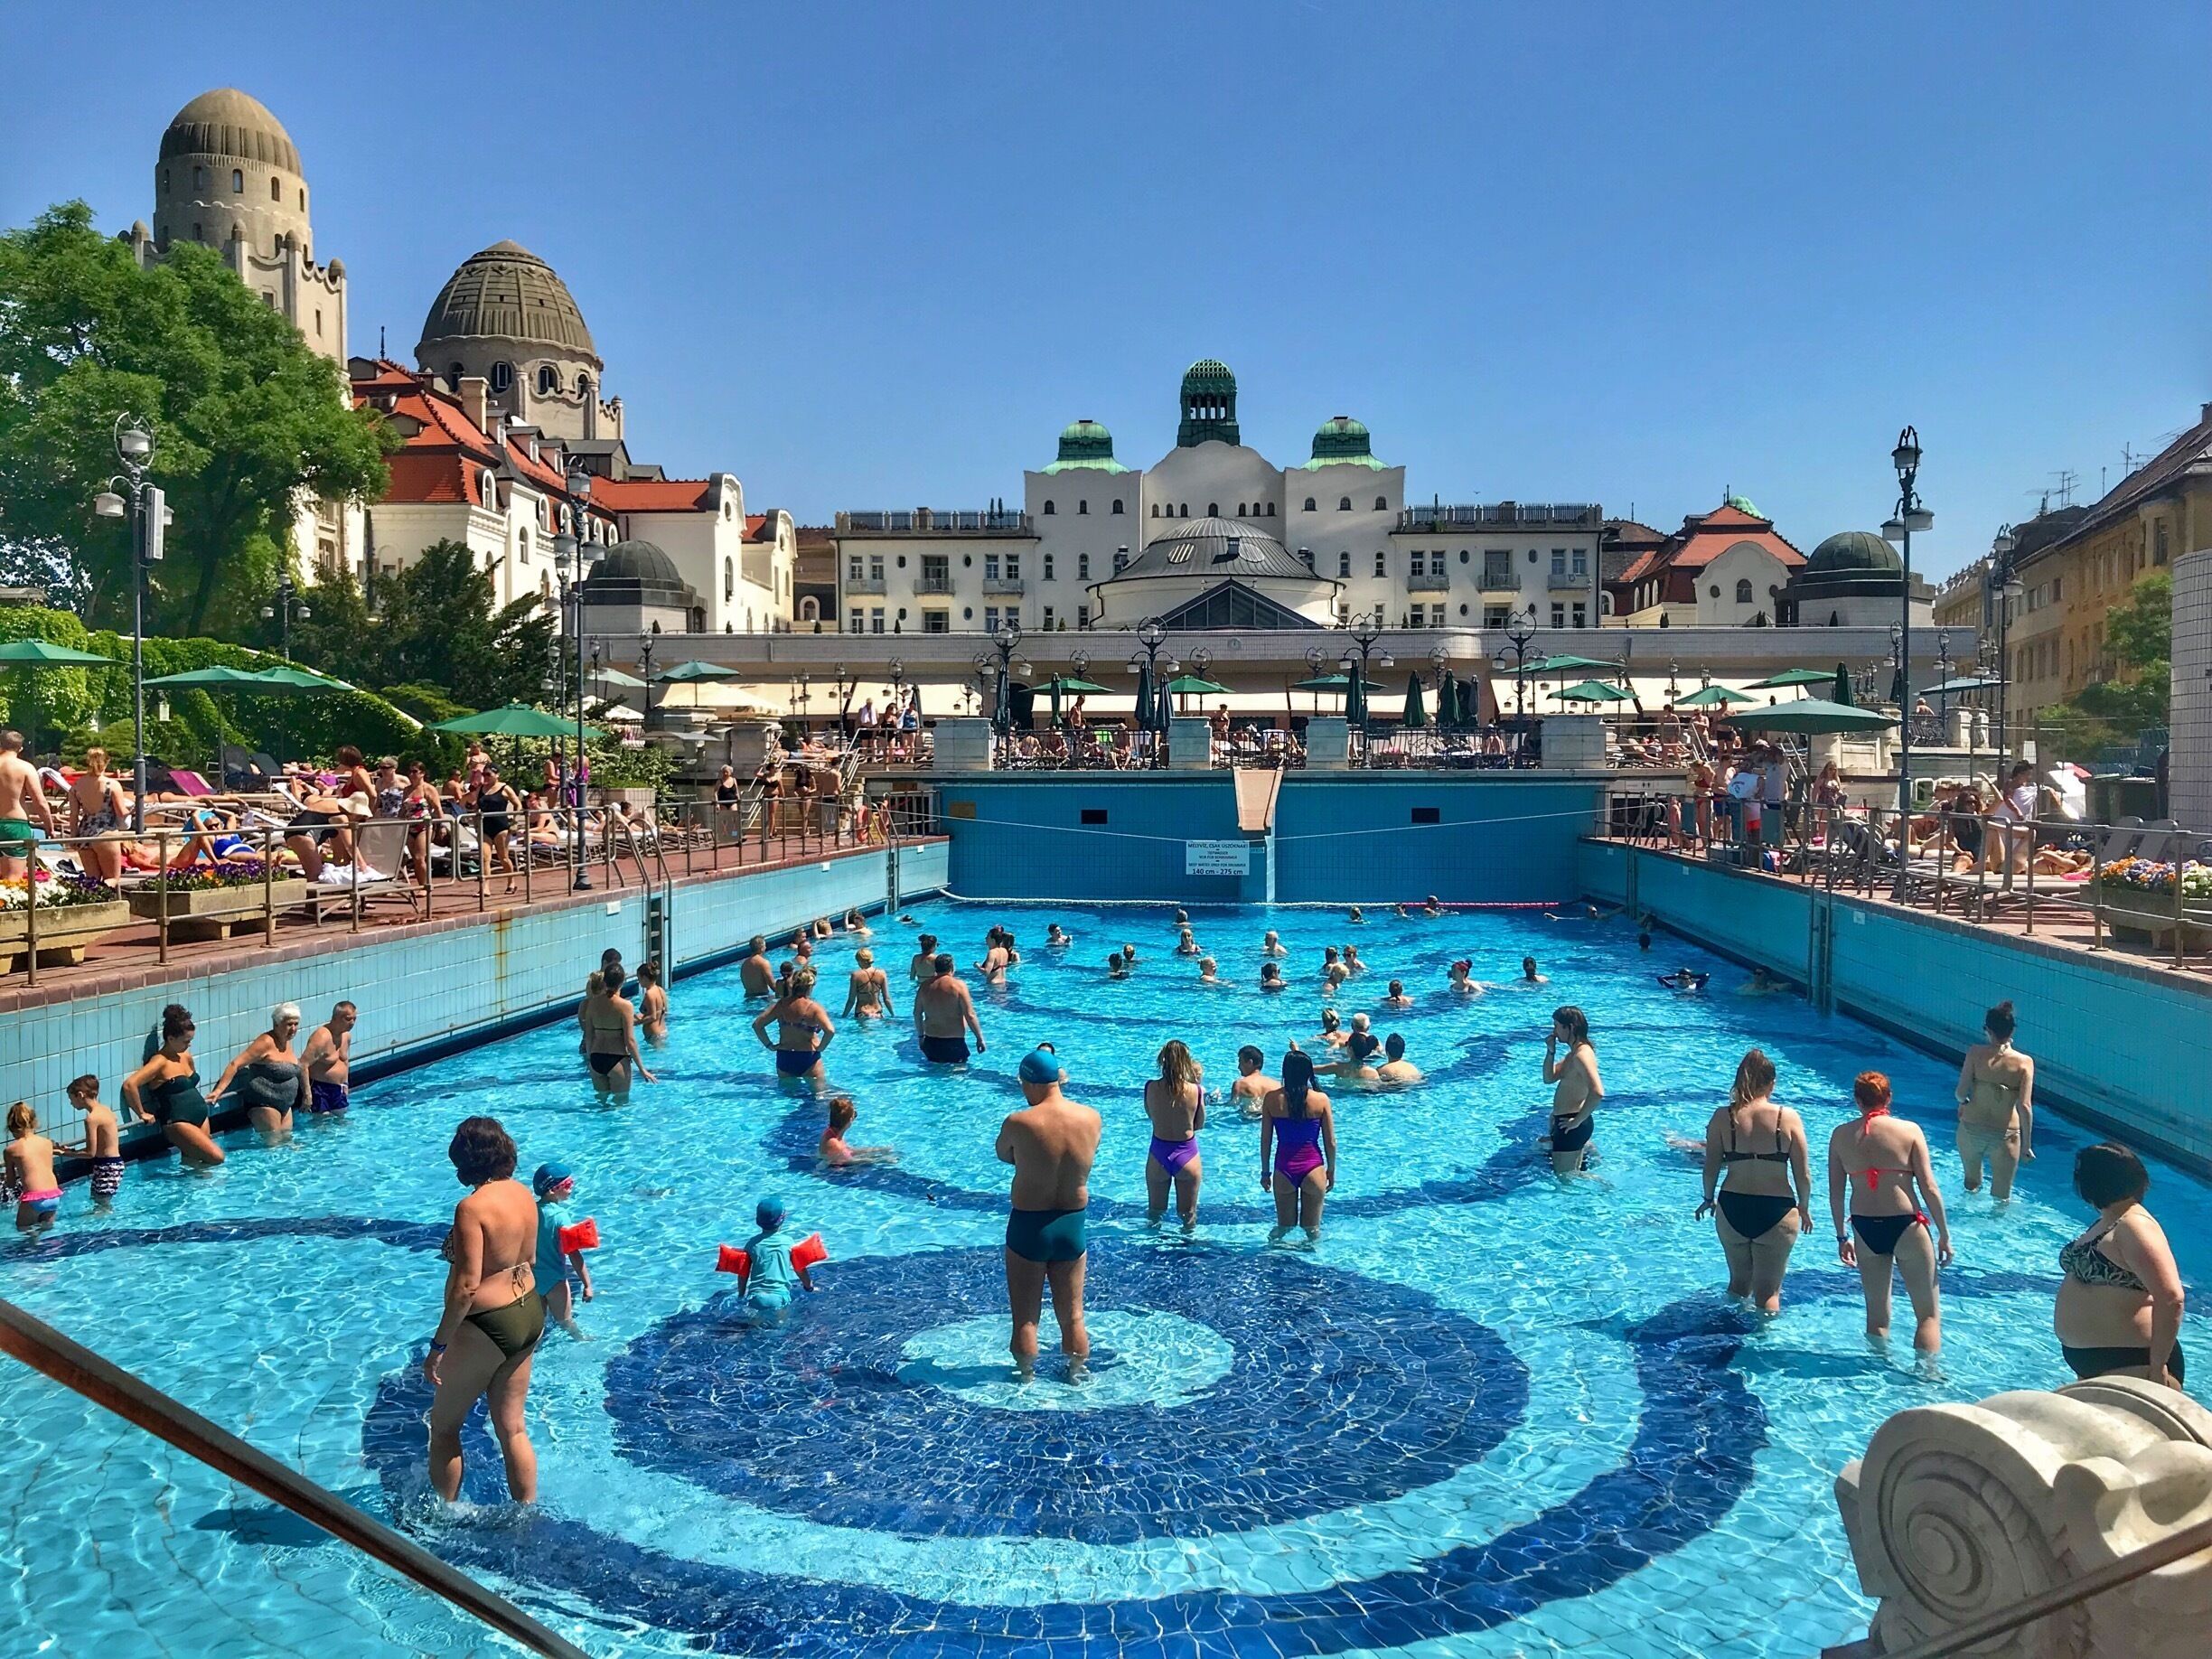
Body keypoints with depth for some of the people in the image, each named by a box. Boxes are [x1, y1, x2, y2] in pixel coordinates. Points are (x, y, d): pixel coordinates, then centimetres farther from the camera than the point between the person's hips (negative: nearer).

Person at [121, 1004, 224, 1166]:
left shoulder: (186, 1056, 10)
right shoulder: (160, 1061, -13)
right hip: (177, 1122, -8)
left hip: (200, 1116, 8)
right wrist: (142, 1114, -18)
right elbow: (129, 1085, -26)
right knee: (216, 1157, -15)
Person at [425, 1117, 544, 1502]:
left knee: (444, 1426, 14)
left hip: (485, 1327, -7)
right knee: (512, 1430, 17)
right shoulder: (523, 1194, 1)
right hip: (530, 1316, 8)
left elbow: (466, 1286, -24)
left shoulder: (472, 1207, -22)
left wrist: (438, 1346, -16)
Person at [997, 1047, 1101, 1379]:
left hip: (1028, 1228, -3)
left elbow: (1004, 1156, -2)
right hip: (1072, 1227, 4)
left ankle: (1026, 1376, 25)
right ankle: (1076, 1374, 31)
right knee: (1073, 1316, 19)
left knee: (1025, 1318, 14)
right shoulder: (1092, 1118, -9)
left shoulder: (1018, 1123, -20)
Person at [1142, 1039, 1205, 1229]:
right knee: (1187, 1215, 18)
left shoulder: (1151, 1088, -12)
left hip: (1158, 1154, 1)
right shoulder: (1195, 1091, -15)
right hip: (1187, 1154, -1)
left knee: (1155, 1212, 23)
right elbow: (1199, 1125, -2)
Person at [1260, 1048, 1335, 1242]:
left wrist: (1265, 1172, 12)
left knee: (1284, 1227, 17)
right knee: (1312, 1229, 13)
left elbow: (1265, 1140, 0)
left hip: (1284, 1168, 1)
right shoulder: (1321, 1100, -8)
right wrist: (1331, 1171, 13)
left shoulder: (1272, 1099, -6)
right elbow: (1330, 1142, -1)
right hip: (1313, 1167, -1)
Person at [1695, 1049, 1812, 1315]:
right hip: (1777, 1212, -2)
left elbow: (1711, 1168, -1)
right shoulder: (1788, 1118, -8)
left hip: (1732, 1209, 2)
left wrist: (1709, 1199, 18)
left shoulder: (1723, 1117, -5)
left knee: (1739, 1282, 23)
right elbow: (1803, 1175, -5)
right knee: (1768, 1290, 11)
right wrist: (1804, 1209, 13)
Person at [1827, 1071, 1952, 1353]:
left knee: (1876, 1316, 17)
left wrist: (1841, 1237, 14)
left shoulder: (1841, 1135, 1)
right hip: (1906, 1227, -3)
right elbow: (1929, 1188, -8)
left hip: (1864, 1229, 3)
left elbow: (1835, 1193, 4)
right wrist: (1944, 1235, 2)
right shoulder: (1909, 1130, -7)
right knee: (1929, 1315, 9)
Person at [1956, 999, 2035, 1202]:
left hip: (1971, 1129, 1)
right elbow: (2025, 1106, -13)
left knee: (1971, 1183, 27)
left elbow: (1961, 1092, -9)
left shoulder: (1976, 1053, -8)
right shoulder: (2024, 1062, -8)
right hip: (2005, 1135, -1)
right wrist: (2027, 1145, -6)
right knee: (2001, 1197, 12)